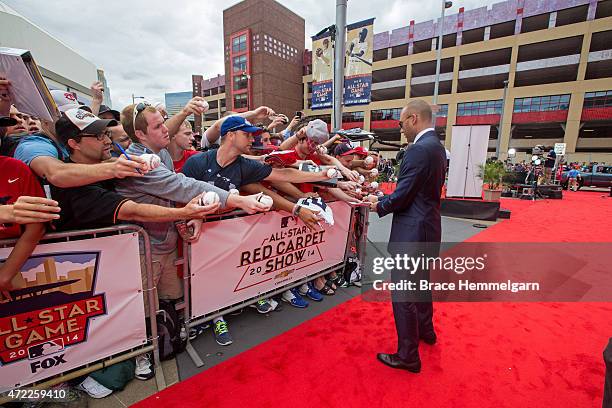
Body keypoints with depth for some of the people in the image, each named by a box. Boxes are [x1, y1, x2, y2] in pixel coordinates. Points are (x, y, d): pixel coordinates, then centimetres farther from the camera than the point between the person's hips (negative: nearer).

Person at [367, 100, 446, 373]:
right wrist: (386, 199, 9)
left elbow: (402, 196, -22)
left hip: (412, 230, -10)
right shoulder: (436, 146, 11)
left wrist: (379, 206, -3)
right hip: (428, 226, 10)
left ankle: (407, 356, 17)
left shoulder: (418, 149, -21)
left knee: (403, 293, 2)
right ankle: (425, 330, 47)